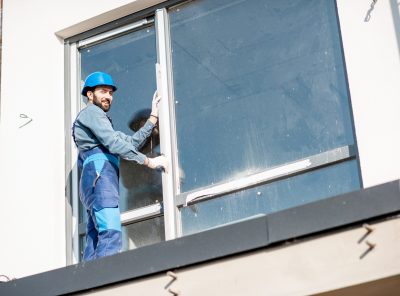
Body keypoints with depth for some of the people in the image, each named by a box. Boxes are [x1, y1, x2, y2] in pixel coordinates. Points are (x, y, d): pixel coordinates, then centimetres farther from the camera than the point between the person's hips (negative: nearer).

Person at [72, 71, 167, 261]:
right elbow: (114, 144, -9)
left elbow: (132, 142, 23)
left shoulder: (102, 122, 34)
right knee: (111, 234, -23)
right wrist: (149, 161, -8)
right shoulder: (91, 112, 4)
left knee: (95, 240, -1)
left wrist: (153, 117, 18)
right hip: (99, 175, -10)